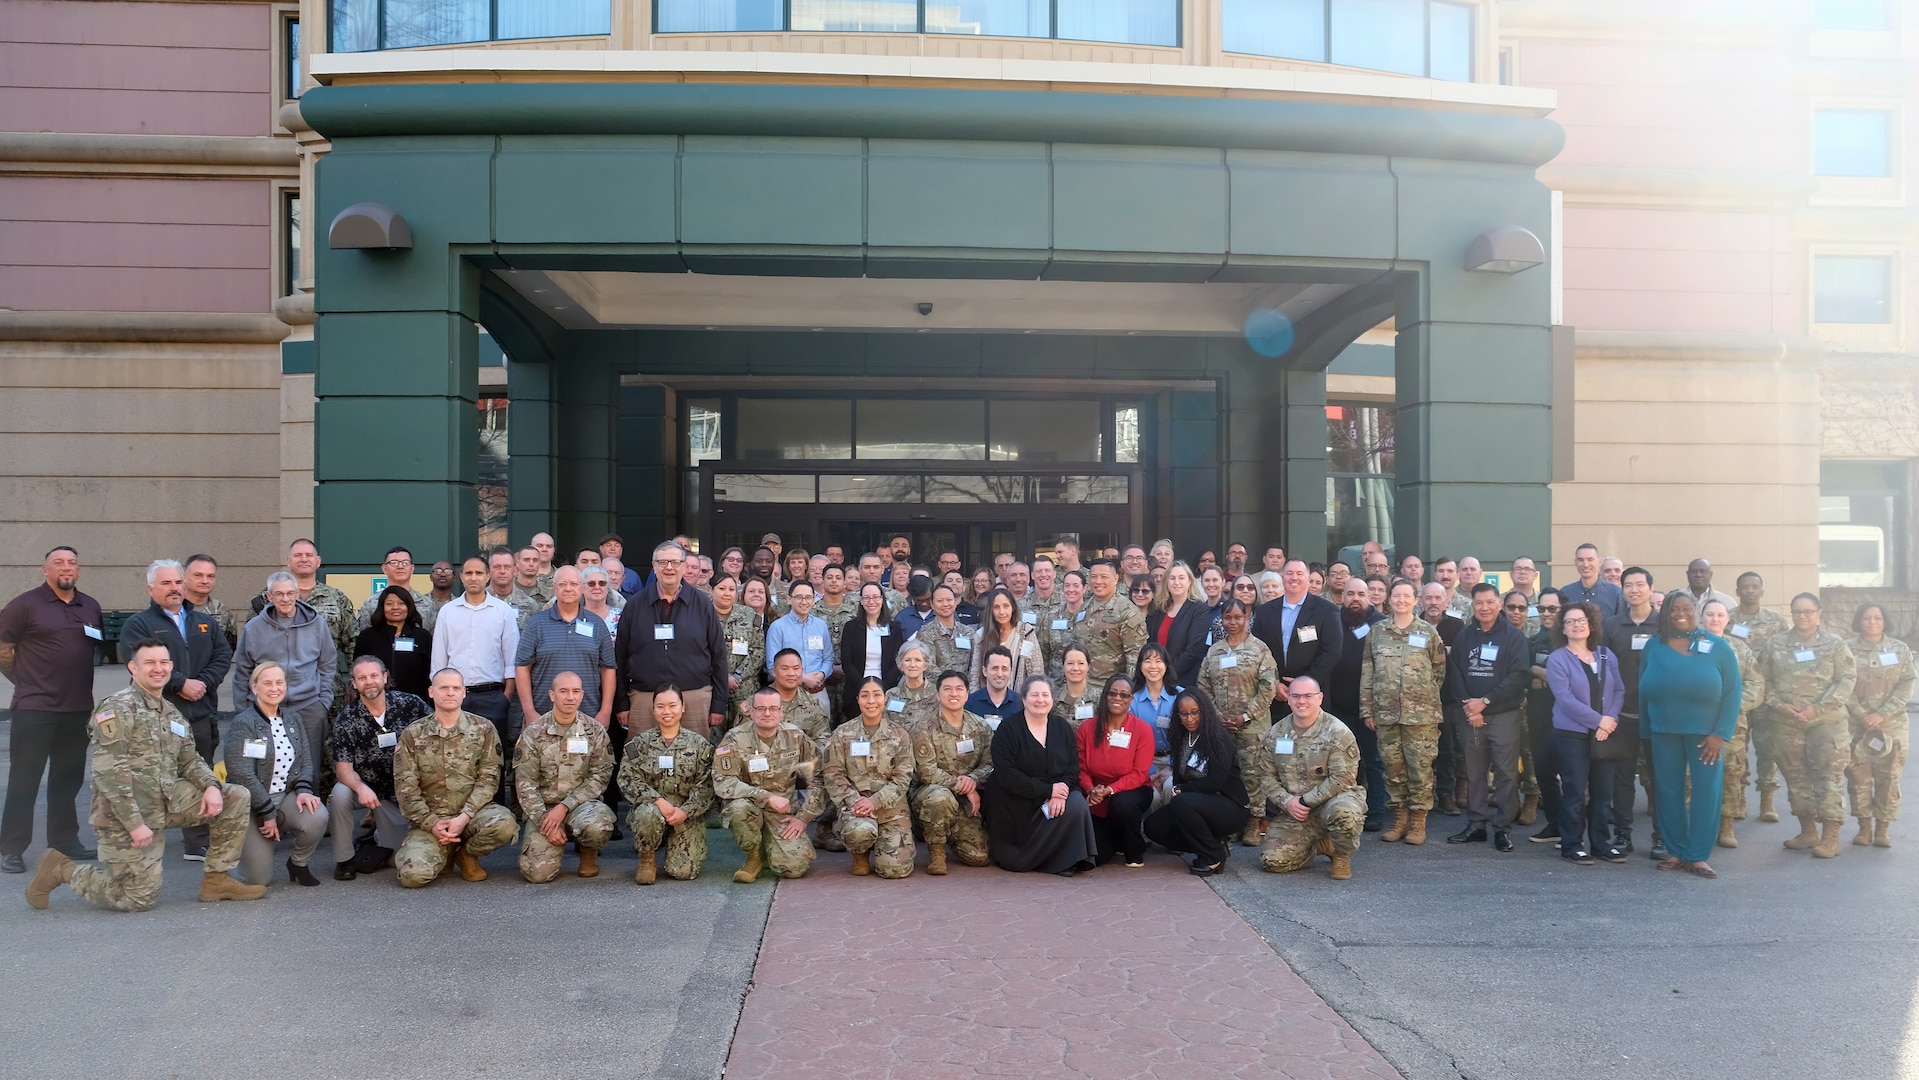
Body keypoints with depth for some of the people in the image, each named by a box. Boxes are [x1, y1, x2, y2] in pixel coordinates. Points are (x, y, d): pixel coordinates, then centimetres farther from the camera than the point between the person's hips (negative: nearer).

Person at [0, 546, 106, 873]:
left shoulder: (91, 606, 10)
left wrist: (80, 685, 9)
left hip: (78, 708, 5)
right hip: (34, 708, -5)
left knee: (68, 778, 12)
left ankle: (64, 841, 22)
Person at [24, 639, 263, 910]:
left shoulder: (174, 715, 14)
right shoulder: (117, 707, -12)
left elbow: (190, 760, 17)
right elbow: (109, 773, -19)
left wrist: (212, 785, -6)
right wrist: (134, 823, -23)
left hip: (167, 802, 7)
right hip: (125, 815, -7)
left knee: (236, 797, -4)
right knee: (139, 899, -3)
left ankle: (217, 878, 4)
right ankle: (62, 869, 17)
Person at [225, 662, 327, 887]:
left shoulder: (292, 723, 9)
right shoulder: (242, 724, -11)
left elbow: (305, 762, 7)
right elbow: (242, 774, -17)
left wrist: (303, 790, -15)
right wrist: (267, 813, -17)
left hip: (287, 797, 4)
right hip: (252, 805, -4)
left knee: (317, 817, -30)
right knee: (258, 878, -11)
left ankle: (298, 863, 1)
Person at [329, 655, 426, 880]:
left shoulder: (410, 704, -11)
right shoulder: (346, 720, -11)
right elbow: (343, 768, -15)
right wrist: (361, 788, -35)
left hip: (403, 791, 0)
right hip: (366, 788, 0)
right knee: (340, 795, -34)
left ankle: (381, 836, 35)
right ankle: (344, 860, -11)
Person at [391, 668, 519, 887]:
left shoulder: (484, 729, 1)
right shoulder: (413, 735, 3)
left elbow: (488, 778, -4)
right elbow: (405, 786, -1)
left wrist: (464, 817, -17)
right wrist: (432, 823, -12)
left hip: (472, 813, 0)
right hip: (430, 819, 0)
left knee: (504, 824, -33)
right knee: (414, 873, -25)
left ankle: (466, 854, 2)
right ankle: (442, 854, 13)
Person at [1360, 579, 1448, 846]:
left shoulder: (1428, 631, 3)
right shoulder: (1377, 631, 7)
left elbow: (1439, 670, 8)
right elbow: (1367, 672, 8)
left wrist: (1425, 696, 4)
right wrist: (1367, 709, 5)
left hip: (1421, 714, -2)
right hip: (1385, 713, 2)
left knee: (1420, 767, 0)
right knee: (1393, 766, 7)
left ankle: (1418, 820, 11)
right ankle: (1399, 817, 18)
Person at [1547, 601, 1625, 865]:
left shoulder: (1606, 655, 9)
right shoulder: (1557, 659, -6)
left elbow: (1619, 691, 5)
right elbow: (1566, 699, -14)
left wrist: (1611, 719, -10)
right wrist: (1599, 720, -16)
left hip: (1606, 733, 4)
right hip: (1572, 734, -4)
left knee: (1603, 791, 9)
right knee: (1574, 792, -1)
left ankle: (1602, 842, 21)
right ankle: (1572, 845, 8)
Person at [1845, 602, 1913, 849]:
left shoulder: (1900, 649, 4)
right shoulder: (1847, 649, 0)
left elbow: (1906, 685, -2)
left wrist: (1882, 715, -12)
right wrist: (1861, 715, -14)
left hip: (1891, 724, 1)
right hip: (1855, 723, 0)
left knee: (1888, 777, 2)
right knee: (1857, 776, 2)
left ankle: (1882, 829, 12)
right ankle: (1864, 827, 13)